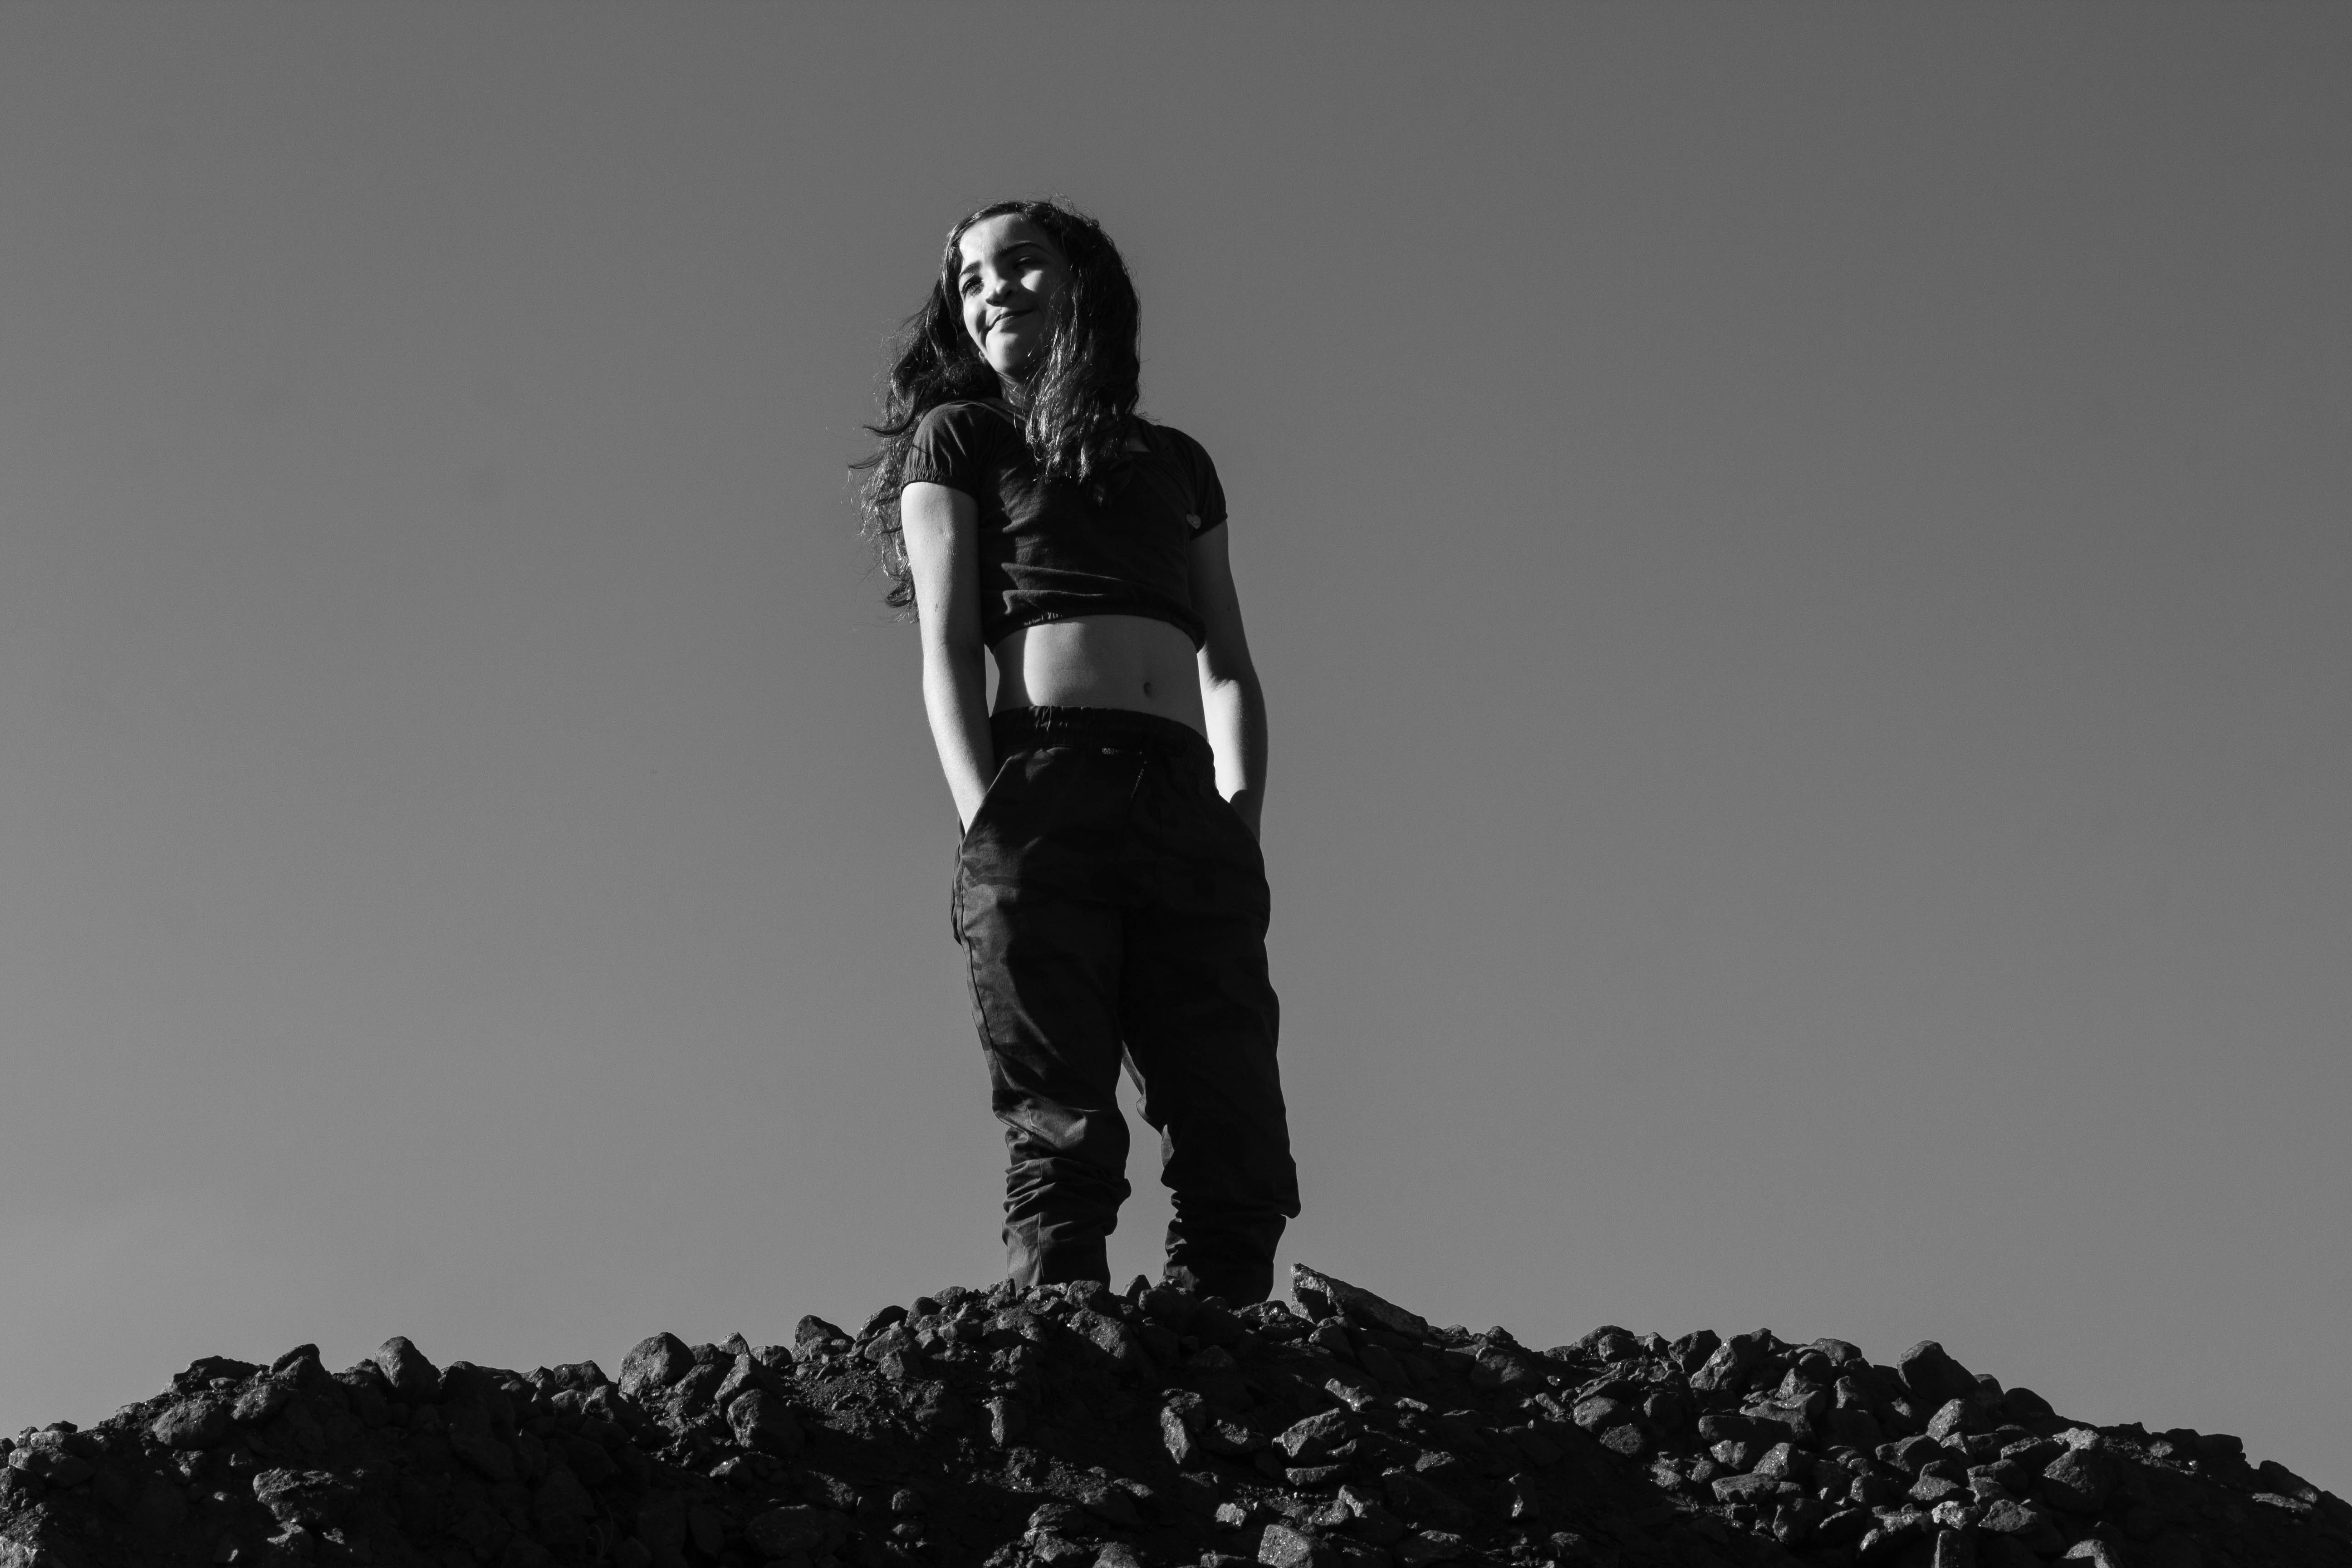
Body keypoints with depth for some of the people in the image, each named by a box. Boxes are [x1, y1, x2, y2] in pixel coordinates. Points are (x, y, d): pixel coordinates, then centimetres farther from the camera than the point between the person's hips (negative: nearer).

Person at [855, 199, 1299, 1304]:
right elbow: (948, 650, 6)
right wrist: (992, 829, -10)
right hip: (1043, 790, -3)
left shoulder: (1176, 463, 28)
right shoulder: (958, 439, 18)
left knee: (1240, 1156, -10)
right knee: (1064, 1144, -16)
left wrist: (1240, 823, 4)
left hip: (1188, 812, 4)